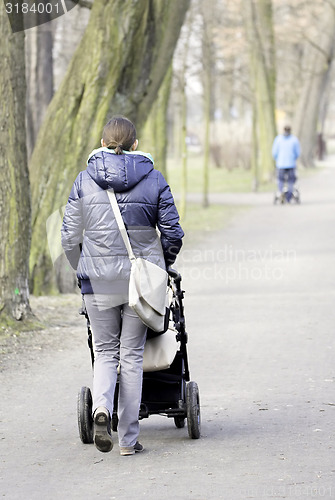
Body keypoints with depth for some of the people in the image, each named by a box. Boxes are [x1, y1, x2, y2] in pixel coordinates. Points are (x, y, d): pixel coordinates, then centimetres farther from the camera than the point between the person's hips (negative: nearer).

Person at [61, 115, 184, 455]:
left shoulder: (84, 180, 0)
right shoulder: (153, 179, -1)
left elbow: (70, 237, 1)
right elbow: (172, 233, 0)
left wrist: (83, 269, 18)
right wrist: (161, 266, 18)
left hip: (98, 281, 0)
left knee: (105, 351, 14)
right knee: (132, 354, 8)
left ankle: (101, 406, -15)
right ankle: (128, 438, 7)